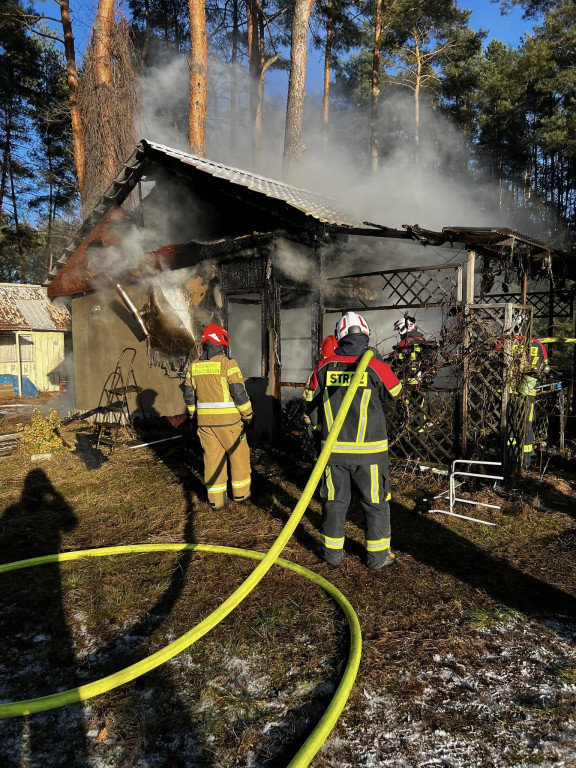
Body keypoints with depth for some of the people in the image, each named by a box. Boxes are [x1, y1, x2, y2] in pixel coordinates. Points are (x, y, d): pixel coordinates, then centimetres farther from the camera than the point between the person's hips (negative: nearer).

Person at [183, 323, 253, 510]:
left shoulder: (194, 366, 5)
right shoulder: (228, 363, -12)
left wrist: (194, 415, 22)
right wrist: (247, 414, -5)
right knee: (238, 455, 13)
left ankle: (216, 500, 15)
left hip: (205, 421, 5)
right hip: (229, 421, -4)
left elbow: (189, 395, 10)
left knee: (212, 458, 10)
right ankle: (240, 493, 24)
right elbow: (239, 392, -16)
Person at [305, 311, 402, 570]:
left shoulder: (324, 366, -3)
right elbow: (395, 393, 8)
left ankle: (332, 551, 27)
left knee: (335, 500, 16)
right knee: (376, 503, 12)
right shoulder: (376, 367, -11)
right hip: (369, 449, -2)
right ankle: (378, 555, 22)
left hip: (333, 448, 3)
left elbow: (311, 407, 5)